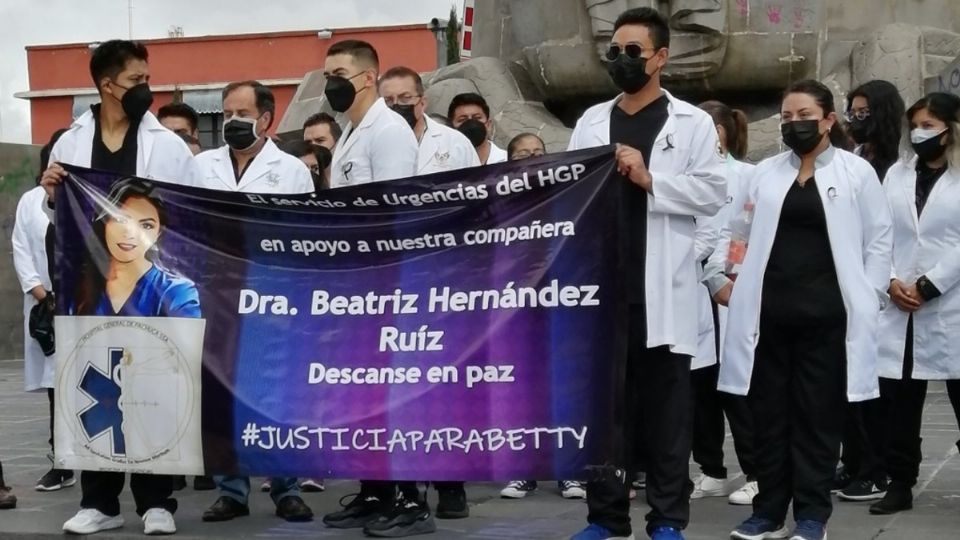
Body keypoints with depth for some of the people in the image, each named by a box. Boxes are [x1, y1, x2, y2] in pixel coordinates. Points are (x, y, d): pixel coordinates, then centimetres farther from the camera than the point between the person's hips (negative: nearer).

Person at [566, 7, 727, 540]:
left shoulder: (692, 123, 5)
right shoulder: (591, 121, 15)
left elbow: (713, 193, -4)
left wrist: (649, 177, -11)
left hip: (660, 289, -3)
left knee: (665, 409, 3)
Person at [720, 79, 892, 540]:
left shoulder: (857, 172, 3)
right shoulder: (765, 172, 12)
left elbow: (879, 240, 3)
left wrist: (869, 299, -3)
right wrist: (733, 279, 5)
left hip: (825, 313, -3)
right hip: (769, 312, 3)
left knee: (818, 415, 2)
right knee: (769, 413, 6)